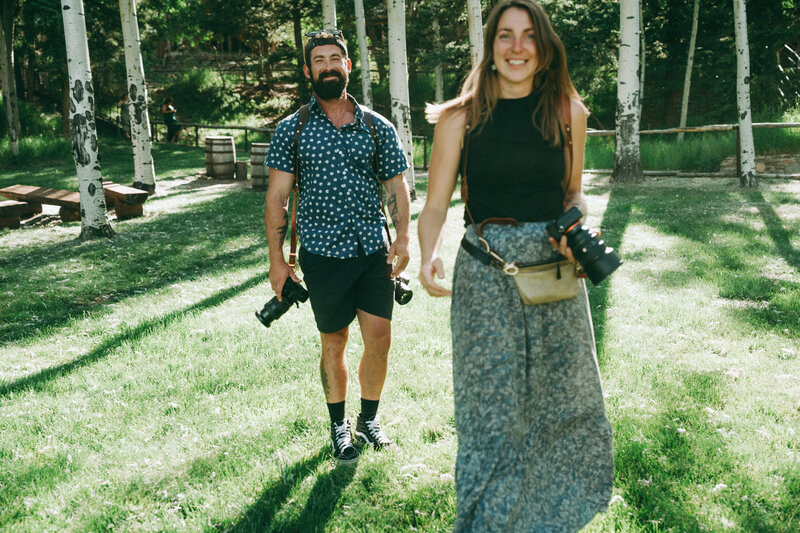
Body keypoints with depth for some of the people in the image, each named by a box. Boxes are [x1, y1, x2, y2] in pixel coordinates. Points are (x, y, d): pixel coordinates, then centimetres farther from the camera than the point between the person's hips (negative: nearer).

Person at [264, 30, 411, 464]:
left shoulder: (377, 127, 7)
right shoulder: (291, 130, 2)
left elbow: (395, 185, 10)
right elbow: (277, 196, 2)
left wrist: (403, 238, -2)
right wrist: (276, 258, -2)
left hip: (374, 249, 2)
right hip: (323, 252, -1)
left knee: (379, 337, 1)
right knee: (333, 343, 8)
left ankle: (369, 419, 23)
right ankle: (339, 427, 26)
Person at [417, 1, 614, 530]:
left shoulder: (568, 111, 4)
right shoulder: (460, 118, -2)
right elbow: (435, 207, -1)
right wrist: (430, 256, -20)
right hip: (485, 276, -3)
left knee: (567, 398, 14)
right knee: (493, 410, 3)